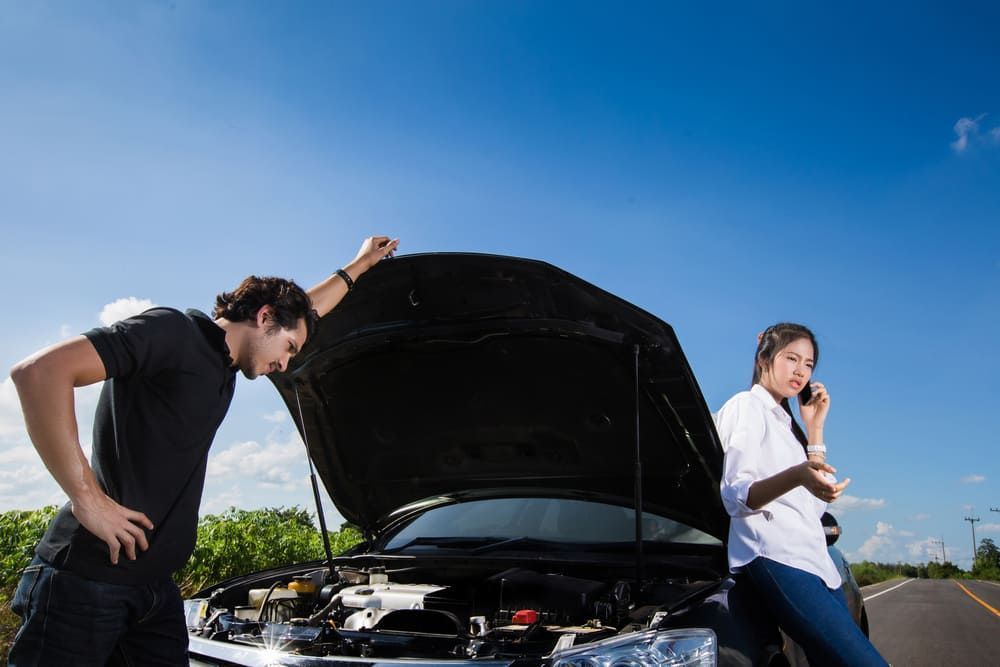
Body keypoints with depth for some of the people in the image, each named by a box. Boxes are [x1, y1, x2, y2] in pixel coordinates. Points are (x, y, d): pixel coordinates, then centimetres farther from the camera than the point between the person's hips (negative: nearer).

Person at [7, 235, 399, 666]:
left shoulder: (224, 364, 14)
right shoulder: (173, 332, -12)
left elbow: (308, 309, 30)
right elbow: (38, 371, -23)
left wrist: (359, 265, 42)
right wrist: (88, 498, -24)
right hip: (84, 582, -8)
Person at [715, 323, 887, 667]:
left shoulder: (785, 421, 26)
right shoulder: (746, 406, 0)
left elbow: (817, 505, 16)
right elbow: (735, 496, -13)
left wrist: (815, 427, 15)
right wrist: (796, 476, -31)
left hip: (814, 558, 9)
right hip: (776, 558, -9)